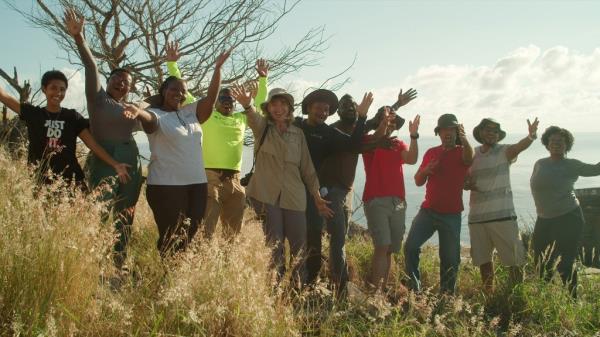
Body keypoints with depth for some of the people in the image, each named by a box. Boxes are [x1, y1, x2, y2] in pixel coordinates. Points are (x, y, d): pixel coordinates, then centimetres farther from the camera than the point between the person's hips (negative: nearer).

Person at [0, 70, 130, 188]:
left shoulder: (73, 117, 8)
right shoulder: (32, 113, 8)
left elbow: (93, 144, 3)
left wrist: (115, 165, -5)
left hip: (70, 179, 1)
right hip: (39, 180, 0)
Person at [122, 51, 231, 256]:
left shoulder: (190, 113, 13)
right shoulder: (157, 115, -5)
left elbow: (211, 98, 7)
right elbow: (148, 118, -27)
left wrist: (218, 68, -1)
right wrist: (138, 112, -51)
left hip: (197, 184, 6)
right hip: (166, 186, -6)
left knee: (190, 238, 9)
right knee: (171, 240, -5)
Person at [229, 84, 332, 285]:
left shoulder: (298, 134, 12)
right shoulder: (263, 127, 3)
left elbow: (307, 167, 14)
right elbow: (253, 118, -21)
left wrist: (316, 195, 10)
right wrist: (247, 105, -45)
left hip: (294, 197, 3)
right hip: (266, 194, -2)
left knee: (299, 246, 4)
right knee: (274, 245, 0)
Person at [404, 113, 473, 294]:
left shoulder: (462, 152, 1)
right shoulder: (431, 153, 12)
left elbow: (469, 158, -26)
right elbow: (418, 181, 15)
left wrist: (464, 139, -47)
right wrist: (425, 170, -8)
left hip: (451, 215, -2)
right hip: (428, 211, 3)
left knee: (450, 258, 1)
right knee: (411, 247, -11)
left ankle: (446, 294, 13)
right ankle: (414, 288, 0)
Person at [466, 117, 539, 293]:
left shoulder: (504, 151, -2)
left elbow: (520, 146, -24)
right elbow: (464, 181, 17)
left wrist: (531, 135, -45)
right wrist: (467, 184, -8)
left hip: (503, 214, -4)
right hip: (477, 216, 4)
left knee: (513, 259, -3)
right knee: (483, 260, 13)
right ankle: (489, 295, 26)